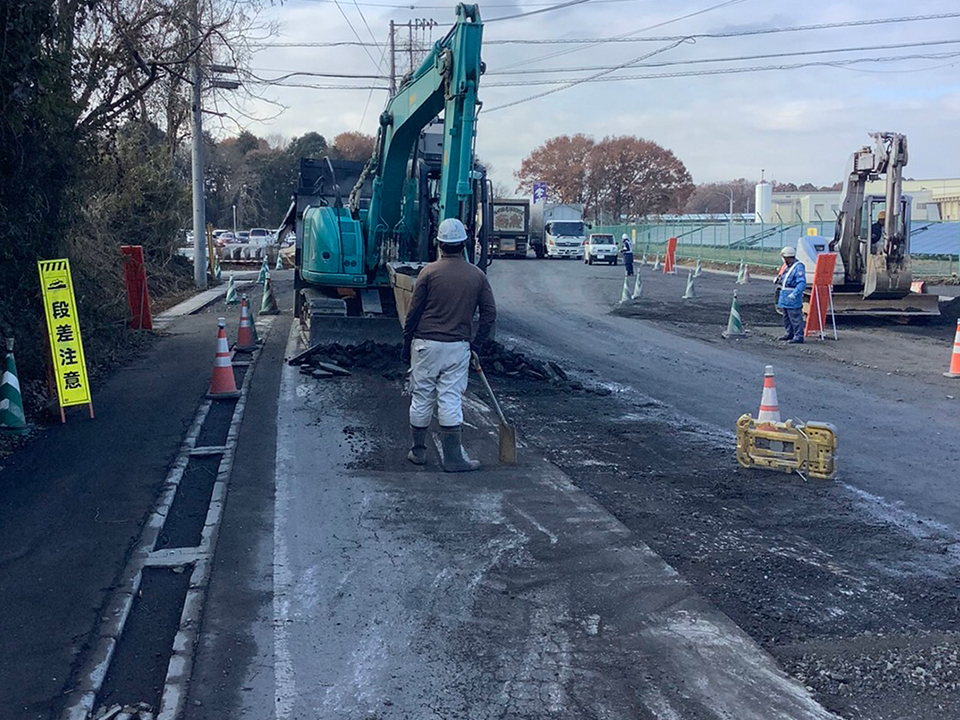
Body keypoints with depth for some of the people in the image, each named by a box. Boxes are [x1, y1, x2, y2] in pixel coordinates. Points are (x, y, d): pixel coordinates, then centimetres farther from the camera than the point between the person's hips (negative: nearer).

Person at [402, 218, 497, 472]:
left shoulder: (429, 271, -6)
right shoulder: (477, 275, 2)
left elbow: (413, 312, -3)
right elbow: (489, 313, 3)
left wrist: (407, 344, 7)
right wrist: (477, 344, 13)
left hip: (426, 344, -1)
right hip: (458, 347, 1)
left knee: (422, 399, 10)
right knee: (451, 401, 3)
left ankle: (418, 451, 21)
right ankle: (452, 457, 3)